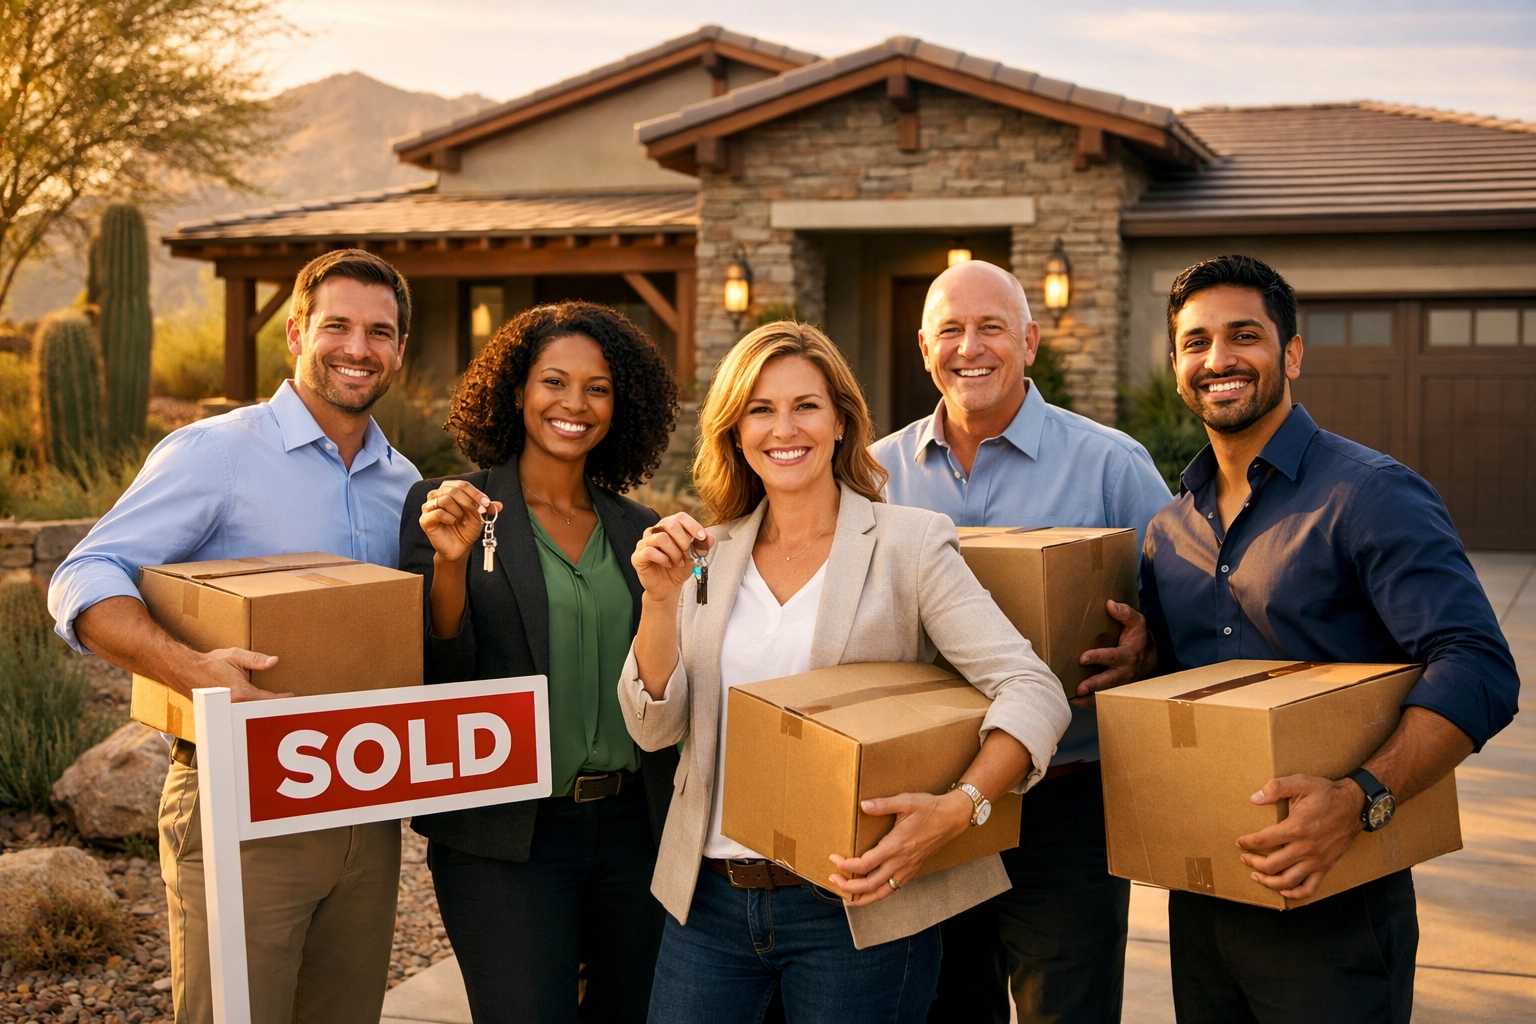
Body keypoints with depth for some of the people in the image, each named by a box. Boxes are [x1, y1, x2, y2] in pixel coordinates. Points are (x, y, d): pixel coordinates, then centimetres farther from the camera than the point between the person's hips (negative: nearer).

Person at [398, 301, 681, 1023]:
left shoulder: (638, 531, 8)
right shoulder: (448, 509, -2)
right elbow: (435, 673, -8)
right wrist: (451, 559, -22)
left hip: (633, 829, 4)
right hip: (504, 838, -4)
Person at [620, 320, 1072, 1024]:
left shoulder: (909, 543, -7)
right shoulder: (709, 552, 6)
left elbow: (1034, 691, -15)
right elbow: (654, 727, 2)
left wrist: (958, 809, -31)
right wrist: (660, 596, -14)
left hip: (854, 906, -3)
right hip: (708, 900, 4)